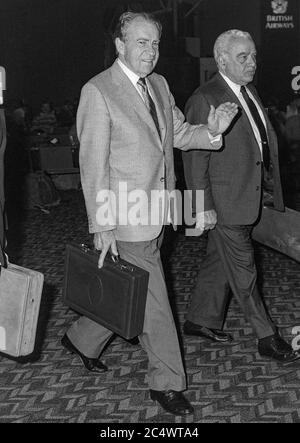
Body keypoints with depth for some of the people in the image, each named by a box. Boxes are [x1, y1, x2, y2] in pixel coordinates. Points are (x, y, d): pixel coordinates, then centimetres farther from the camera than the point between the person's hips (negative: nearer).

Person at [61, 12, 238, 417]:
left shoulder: (159, 85, 10)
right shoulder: (98, 92, -14)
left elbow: (179, 134, 18)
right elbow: (93, 166, -15)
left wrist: (211, 131, -4)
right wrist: (102, 227, -16)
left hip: (156, 215, 8)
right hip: (127, 220, -8)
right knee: (153, 305, 2)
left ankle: (82, 339, 43)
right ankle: (167, 383, 20)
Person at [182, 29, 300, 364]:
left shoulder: (250, 92, 13)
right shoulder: (205, 99, -14)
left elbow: (266, 140, 18)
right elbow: (194, 157, -16)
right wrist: (203, 207, -18)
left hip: (248, 196, 8)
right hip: (225, 201, -8)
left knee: (220, 261, 18)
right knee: (243, 270, 2)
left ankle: (201, 320, 33)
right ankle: (267, 338, 13)